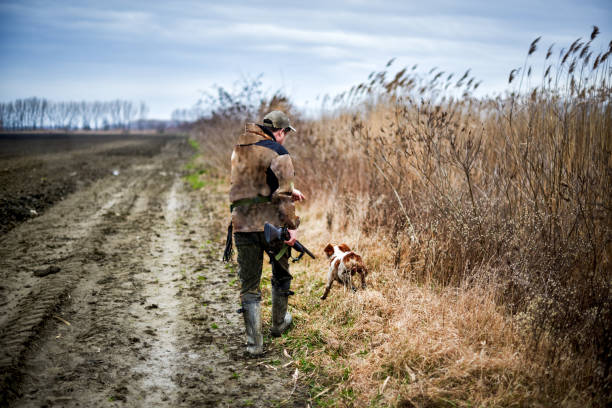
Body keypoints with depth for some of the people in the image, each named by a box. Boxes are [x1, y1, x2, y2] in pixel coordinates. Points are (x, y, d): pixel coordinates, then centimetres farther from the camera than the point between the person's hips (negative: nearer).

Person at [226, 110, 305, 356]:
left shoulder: (239, 149, 12)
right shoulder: (278, 153, -9)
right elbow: (282, 193, -17)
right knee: (281, 275, 21)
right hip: (271, 224, -4)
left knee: (249, 286, 8)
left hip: (242, 225, 4)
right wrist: (292, 225, -14)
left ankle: (254, 343, 5)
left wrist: (289, 190, 26)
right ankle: (279, 324, 38)